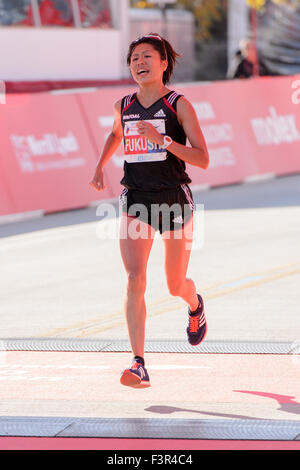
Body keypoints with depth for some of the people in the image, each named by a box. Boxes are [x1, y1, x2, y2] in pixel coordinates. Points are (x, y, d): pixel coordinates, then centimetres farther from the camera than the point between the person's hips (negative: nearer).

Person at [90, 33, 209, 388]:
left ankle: (195, 305, 51)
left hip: (175, 199, -2)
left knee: (175, 285, 12)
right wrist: (100, 166, 16)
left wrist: (163, 141, -25)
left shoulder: (179, 105, -7)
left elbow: (203, 160, -14)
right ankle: (139, 365, -21)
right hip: (135, 200, 2)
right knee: (134, 279, -17)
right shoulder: (124, 106, 6)